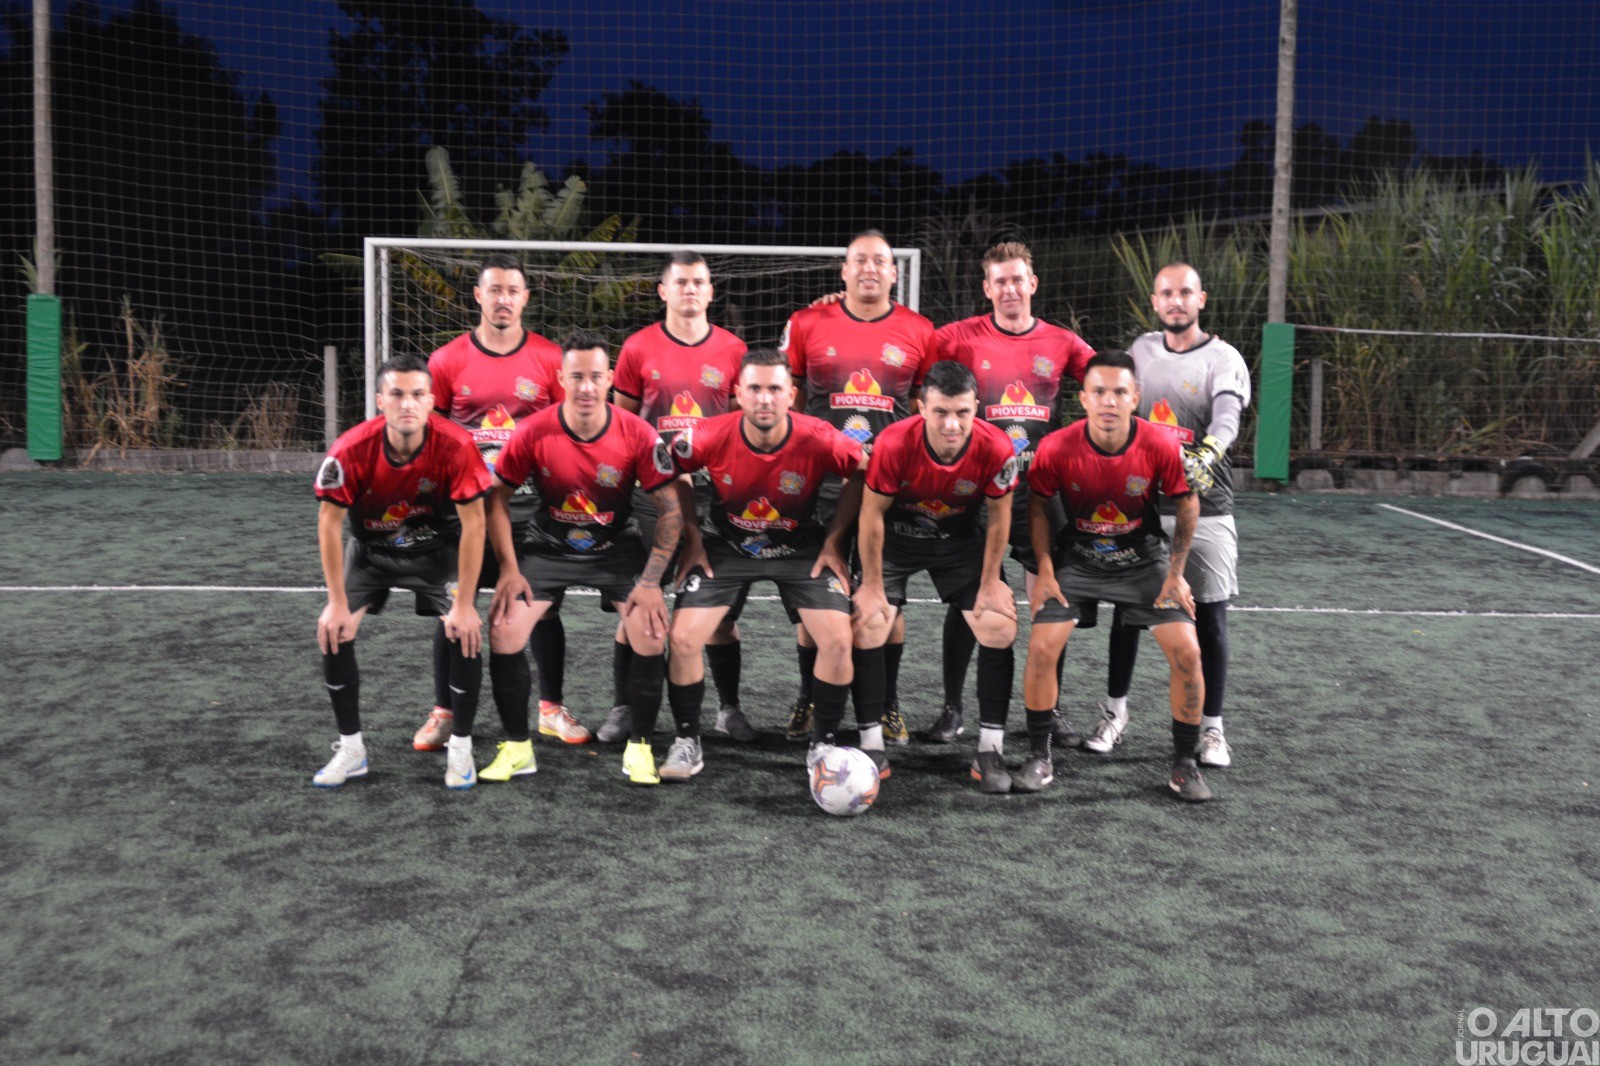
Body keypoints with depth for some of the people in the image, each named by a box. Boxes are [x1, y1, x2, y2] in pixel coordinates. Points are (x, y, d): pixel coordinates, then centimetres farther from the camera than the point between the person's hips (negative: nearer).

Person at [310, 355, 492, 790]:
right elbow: (329, 523, -15)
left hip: (437, 549, -1)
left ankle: (460, 748, 1)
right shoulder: (350, 450, -27)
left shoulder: (455, 444, -29)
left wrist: (464, 604, -22)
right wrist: (338, 603, -16)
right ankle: (351, 749, 6)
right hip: (369, 549, 2)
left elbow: (473, 522, -22)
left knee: (463, 632, -19)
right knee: (333, 632, -13)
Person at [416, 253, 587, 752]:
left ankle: (551, 709, 18)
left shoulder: (550, 359, -1)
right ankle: (443, 711, 18)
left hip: (531, 502, 0)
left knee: (543, 605, 4)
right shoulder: (447, 360, 0)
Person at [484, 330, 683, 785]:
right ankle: (517, 748, 5)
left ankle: (640, 749, 1)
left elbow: (671, 511, -12)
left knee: (653, 634, -19)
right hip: (549, 547, 1)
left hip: (617, 548, -1)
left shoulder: (638, 434, -17)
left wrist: (650, 581, -17)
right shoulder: (534, 432, -16)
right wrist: (509, 569, -10)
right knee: (503, 629, -14)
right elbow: (498, 498, -4)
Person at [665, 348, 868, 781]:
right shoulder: (709, 437, -22)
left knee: (838, 639, -14)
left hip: (801, 548, 0)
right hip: (725, 546, 0)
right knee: (683, 637, -13)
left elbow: (862, 473, -3)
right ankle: (687, 742, 10)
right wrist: (692, 538, -3)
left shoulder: (820, 440, -23)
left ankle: (822, 745, 8)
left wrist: (834, 540, -5)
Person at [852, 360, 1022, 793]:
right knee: (866, 628, -12)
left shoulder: (996, 448, -28)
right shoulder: (893, 444, -33)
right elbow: (872, 515, -18)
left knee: (1001, 630, -7)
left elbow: (998, 516, -10)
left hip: (962, 538, 2)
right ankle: (872, 748, 4)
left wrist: (991, 583, -4)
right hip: (896, 536, -1)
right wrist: (873, 587, -12)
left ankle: (990, 752, 5)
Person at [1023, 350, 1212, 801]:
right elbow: (1038, 505, -3)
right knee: (1042, 647, -14)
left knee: (1187, 651, -10)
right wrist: (1045, 571, -7)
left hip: (1144, 557, 0)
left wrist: (1176, 573, -4)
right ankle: (1039, 755, 6)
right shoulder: (1056, 448, -21)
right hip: (1076, 556, 0)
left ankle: (1184, 764, 8)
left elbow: (1187, 503, -4)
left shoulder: (1162, 446, -21)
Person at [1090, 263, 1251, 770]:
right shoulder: (1141, 349, 9)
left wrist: (1205, 457, -42)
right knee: (1127, 610, 7)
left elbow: (1227, 420, -22)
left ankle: (1212, 728, 14)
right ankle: (1114, 713, 22)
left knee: (1210, 620, 1)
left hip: (1205, 510, -3)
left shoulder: (1224, 358, -5)